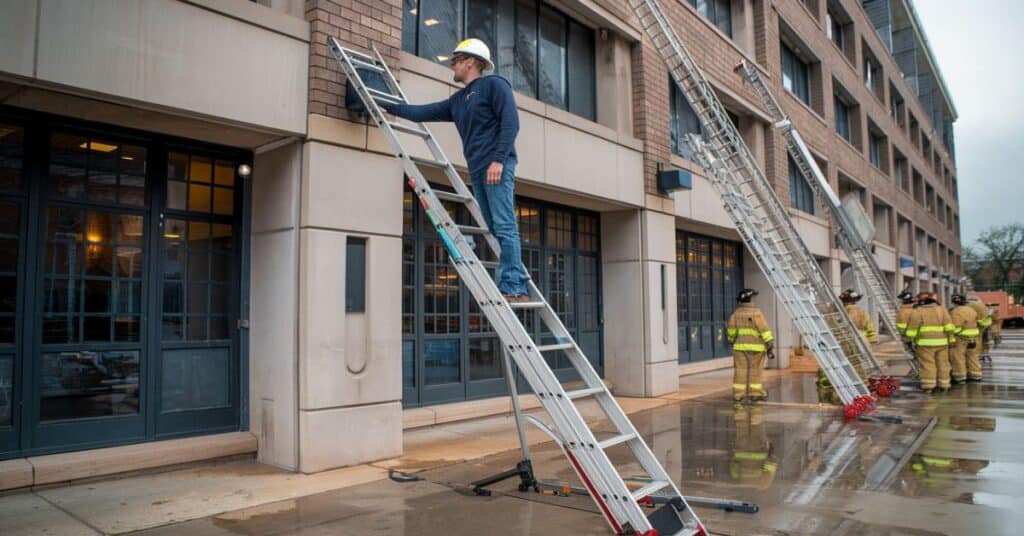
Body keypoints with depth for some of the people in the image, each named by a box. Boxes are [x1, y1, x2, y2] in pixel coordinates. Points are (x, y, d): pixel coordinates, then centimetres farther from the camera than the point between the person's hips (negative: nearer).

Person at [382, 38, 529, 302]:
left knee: (504, 227, -14)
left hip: (497, 165, -8)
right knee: (495, 229, 3)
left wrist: (498, 159, -18)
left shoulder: (494, 84, 3)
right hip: (477, 170, 8)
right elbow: (421, 113, 26)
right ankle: (517, 285, 4)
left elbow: (511, 122, -9)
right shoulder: (457, 100, 25)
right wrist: (384, 104, 25)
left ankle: (513, 288, -17)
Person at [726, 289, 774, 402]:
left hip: (740, 346, 3)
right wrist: (769, 344, -11)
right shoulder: (756, 312, -8)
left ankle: (738, 394, 1)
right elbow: (764, 329, -12)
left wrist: (731, 338, 24)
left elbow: (731, 328, 6)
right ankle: (755, 393, 10)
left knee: (741, 371, 3)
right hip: (755, 346, -3)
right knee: (755, 371, 6)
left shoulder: (737, 313, 4)